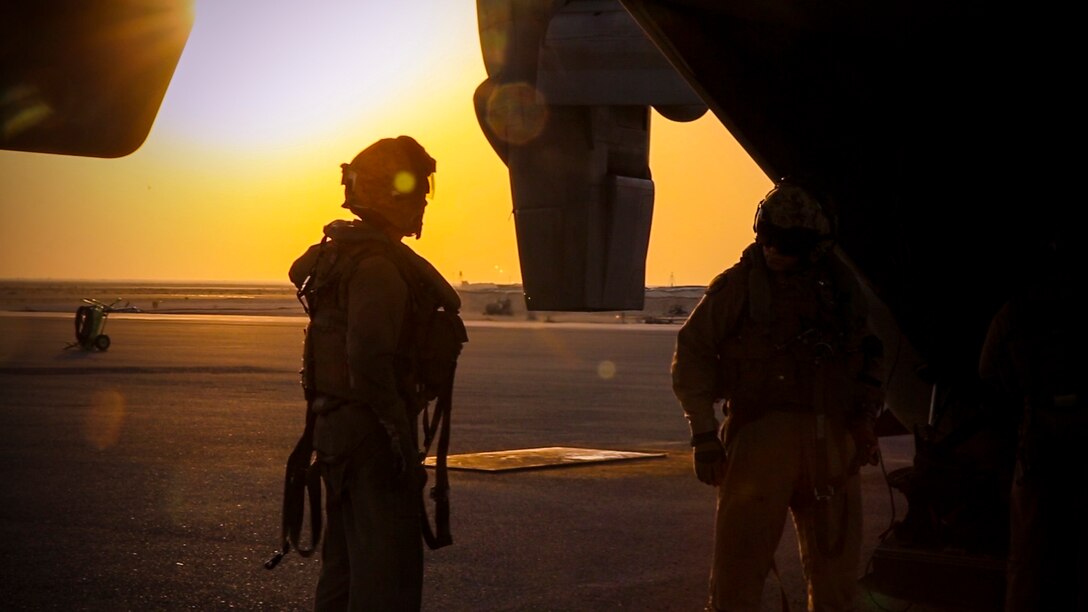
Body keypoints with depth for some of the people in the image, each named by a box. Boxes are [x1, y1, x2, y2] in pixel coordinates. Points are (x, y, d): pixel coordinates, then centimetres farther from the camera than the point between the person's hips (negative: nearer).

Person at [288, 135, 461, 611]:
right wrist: (398, 428, -22)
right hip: (372, 433, -10)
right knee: (387, 571, -6)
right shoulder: (378, 265, -17)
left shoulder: (341, 254, 15)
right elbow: (368, 355, -28)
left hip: (336, 425, 10)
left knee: (346, 562, 18)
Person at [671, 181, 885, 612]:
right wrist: (703, 432, -6)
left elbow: (867, 357, 20)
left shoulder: (840, 285, 10)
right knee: (739, 565, -6)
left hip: (831, 443, 4)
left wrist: (866, 418, 7)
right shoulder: (739, 285, -2)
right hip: (759, 435, -4)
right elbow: (692, 354, -1)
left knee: (835, 568, 11)